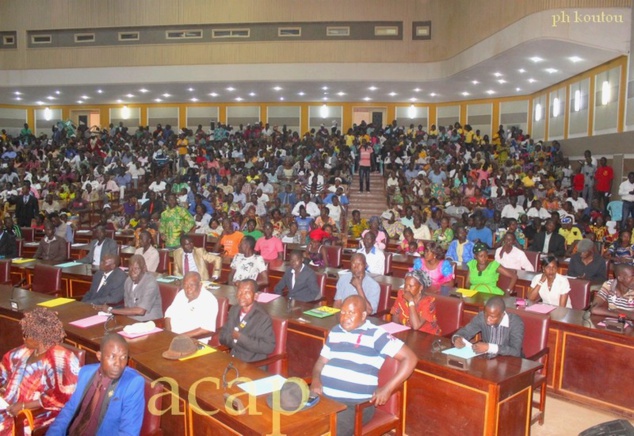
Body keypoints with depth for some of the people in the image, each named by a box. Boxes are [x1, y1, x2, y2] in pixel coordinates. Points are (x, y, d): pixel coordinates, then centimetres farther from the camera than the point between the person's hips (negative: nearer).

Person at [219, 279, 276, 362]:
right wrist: (233, 338, -13)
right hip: (233, 359, 6)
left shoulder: (263, 318, -15)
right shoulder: (234, 310, 6)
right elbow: (223, 336, 9)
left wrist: (241, 338, -20)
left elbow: (269, 347, -20)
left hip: (253, 364, -6)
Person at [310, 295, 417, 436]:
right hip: (324, 398, 5)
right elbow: (321, 362, 22)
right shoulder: (335, 331, 13)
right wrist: (315, 379, -1)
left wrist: (388, 388, -13)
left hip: (355, 405, -5)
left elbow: (410, 358, -8)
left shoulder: (375, 335, -5)